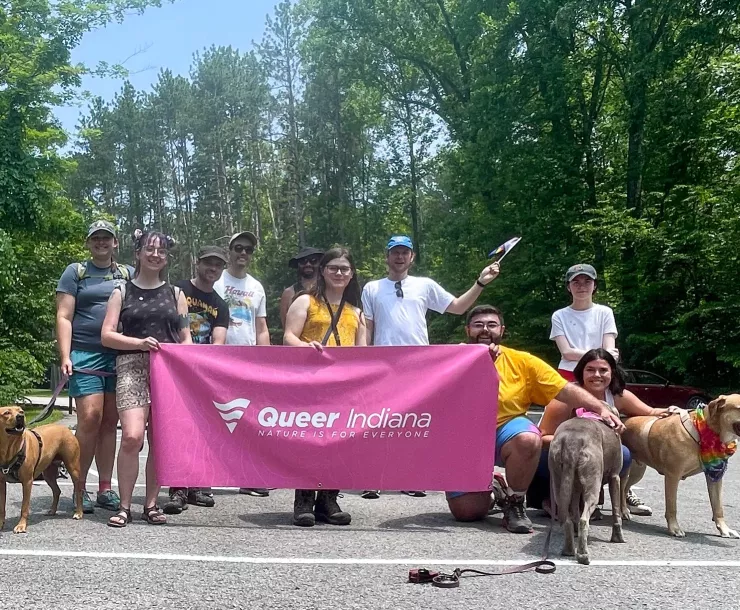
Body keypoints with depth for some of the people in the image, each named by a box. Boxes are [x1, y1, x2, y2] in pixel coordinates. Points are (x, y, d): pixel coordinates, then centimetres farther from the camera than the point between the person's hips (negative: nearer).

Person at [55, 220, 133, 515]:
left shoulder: (128, 274, 15)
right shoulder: (75, 272, 7)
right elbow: (64, 317, 1)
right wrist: (65, 356, -9)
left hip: (121, 355, 3)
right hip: (85, 355, -3)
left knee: (110, 422, 5)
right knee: (90, 418, -11)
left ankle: (105, 489, 11)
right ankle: (79, 489, 2)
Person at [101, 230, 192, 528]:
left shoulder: (175, 293, 15)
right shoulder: (123, 292, 10)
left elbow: (186, 338, 15)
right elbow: (107, 336, 3)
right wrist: (140, 343, -12)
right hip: (133, 367, -2)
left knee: (159, 441, 2)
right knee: (132, 436, -17)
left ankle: (151, 505, 13)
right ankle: (124, 506, -4)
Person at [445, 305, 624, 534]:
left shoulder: (521, 361, -6)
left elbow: (566, 390, -9)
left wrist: (601, 409, -24)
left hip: (505, 432, 0)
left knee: (528, 440, -36)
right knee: (467, 512, -9)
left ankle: (514, 503, -11)